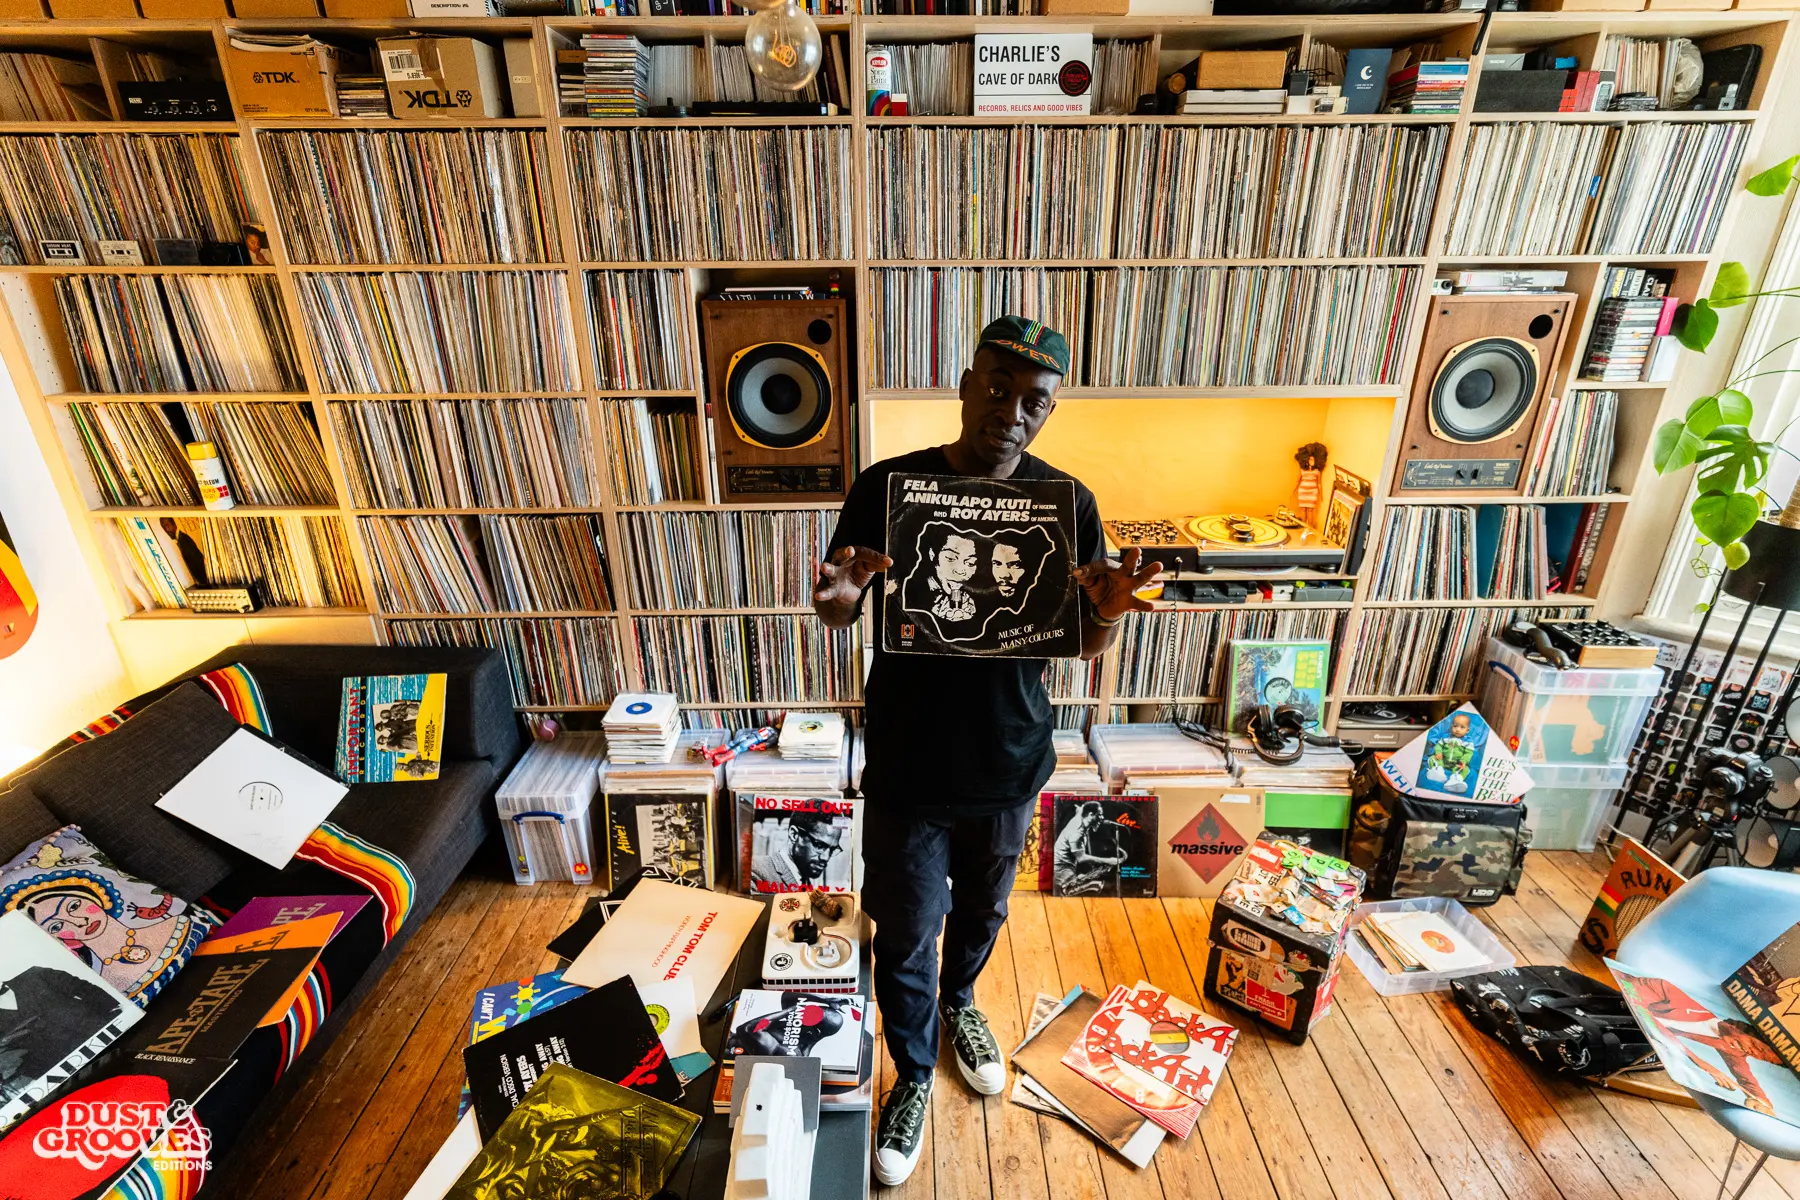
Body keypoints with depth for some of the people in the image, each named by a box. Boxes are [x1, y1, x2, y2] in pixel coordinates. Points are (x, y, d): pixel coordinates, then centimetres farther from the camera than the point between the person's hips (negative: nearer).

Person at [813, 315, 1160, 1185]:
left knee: (982, 908, 26)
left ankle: (959, 1003, 59)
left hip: (1010, 760, 2)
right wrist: (837, 598, -29)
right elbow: (843, 614, -5)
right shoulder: (886, 485, -12)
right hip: (907, 762, -2)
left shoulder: (1066, 502, -8)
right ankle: (914, 1072, 44)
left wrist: (1109, 609, -26)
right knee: (906, 933, 14)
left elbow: (1085, 645, -2)